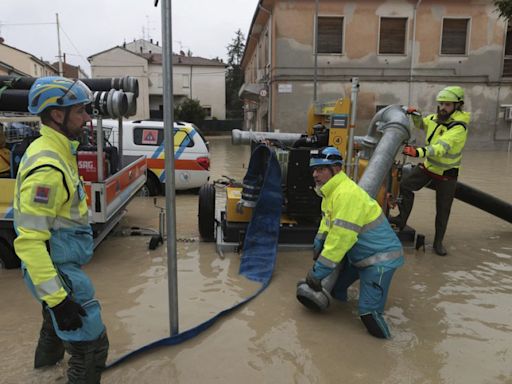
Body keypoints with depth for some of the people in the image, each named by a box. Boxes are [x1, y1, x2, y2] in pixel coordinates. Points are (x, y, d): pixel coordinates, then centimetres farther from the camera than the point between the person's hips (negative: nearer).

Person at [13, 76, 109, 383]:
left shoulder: (55, 151, 4)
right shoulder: (47, 168, -28)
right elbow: (29, 241, -30)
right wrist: (57, 298, -30)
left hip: (60, 262, 11)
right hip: (57, 269, -11)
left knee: (57, 318, 36)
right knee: (91, 345, -5)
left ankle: (47, 358, 64)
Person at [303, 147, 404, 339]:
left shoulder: (347, 194, -28)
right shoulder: (331, 190, 3)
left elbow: (339, 240, -29)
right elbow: (326, 222, 16)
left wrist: (317, 273, -22)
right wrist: (318, 246, 5)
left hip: (380, 256, -9)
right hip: (358, 254, 9)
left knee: (369, 312, -16)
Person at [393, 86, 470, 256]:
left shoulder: (458, 128, -29)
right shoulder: (435, 118, -7)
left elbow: (441, 148, -44)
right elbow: (421, 124, 17)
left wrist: (418, 152, -60)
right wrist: (415, 114, -6)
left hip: (446, 173, -5)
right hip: (428, 165, 5)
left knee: (443, 210, 5)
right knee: (405, 185, -8)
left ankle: (438, 242, 22)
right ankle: (402, 220, 8)